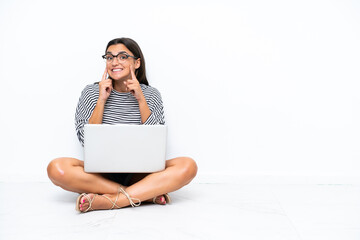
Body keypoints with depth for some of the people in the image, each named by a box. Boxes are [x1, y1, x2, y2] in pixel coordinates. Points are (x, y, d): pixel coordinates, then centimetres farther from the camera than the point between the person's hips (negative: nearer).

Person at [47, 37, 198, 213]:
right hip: (101, 173, 0)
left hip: (140, 174, 1)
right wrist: (102, 100, -10)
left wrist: (140, 99, -8)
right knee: (56, 167, -30)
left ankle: (109, 200, -32)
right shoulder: (91, 93, 5)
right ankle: (147, 194, -27)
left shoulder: (151, 94, 7)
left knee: (188, 166, -26)